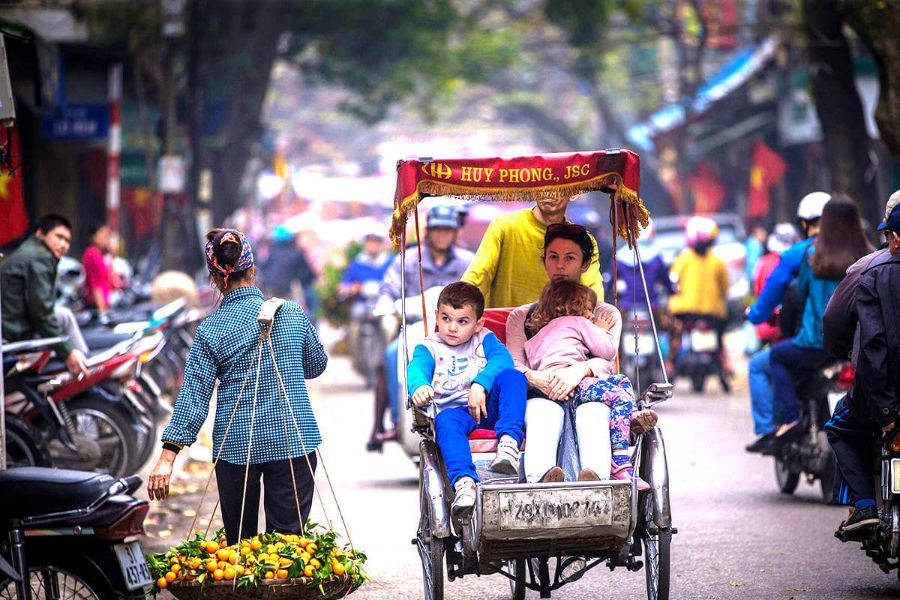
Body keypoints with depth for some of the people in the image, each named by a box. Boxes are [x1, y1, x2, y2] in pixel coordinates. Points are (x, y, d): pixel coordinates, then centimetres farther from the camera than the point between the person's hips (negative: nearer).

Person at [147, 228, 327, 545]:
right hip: (293, 439, 0)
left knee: (240, 539, 11)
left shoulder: (211, 330, -5)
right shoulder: (292, 313, 0)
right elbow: (316, 364, 15)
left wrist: (168, 456, -9)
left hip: (236, 444, 0)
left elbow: (193, 395, -9)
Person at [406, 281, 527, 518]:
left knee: (512, 377, -27)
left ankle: (509, 441, -45)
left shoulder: (484, 340, 17)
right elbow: (417, 368, -6)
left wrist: (480, 385, -25)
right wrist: (419, 386, -33)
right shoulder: (429, 347, 16)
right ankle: (463, 481, -57)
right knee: (445, 421, -37)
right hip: (454, 409, -1)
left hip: (489, 406, 1)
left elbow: (502, 359, -4)